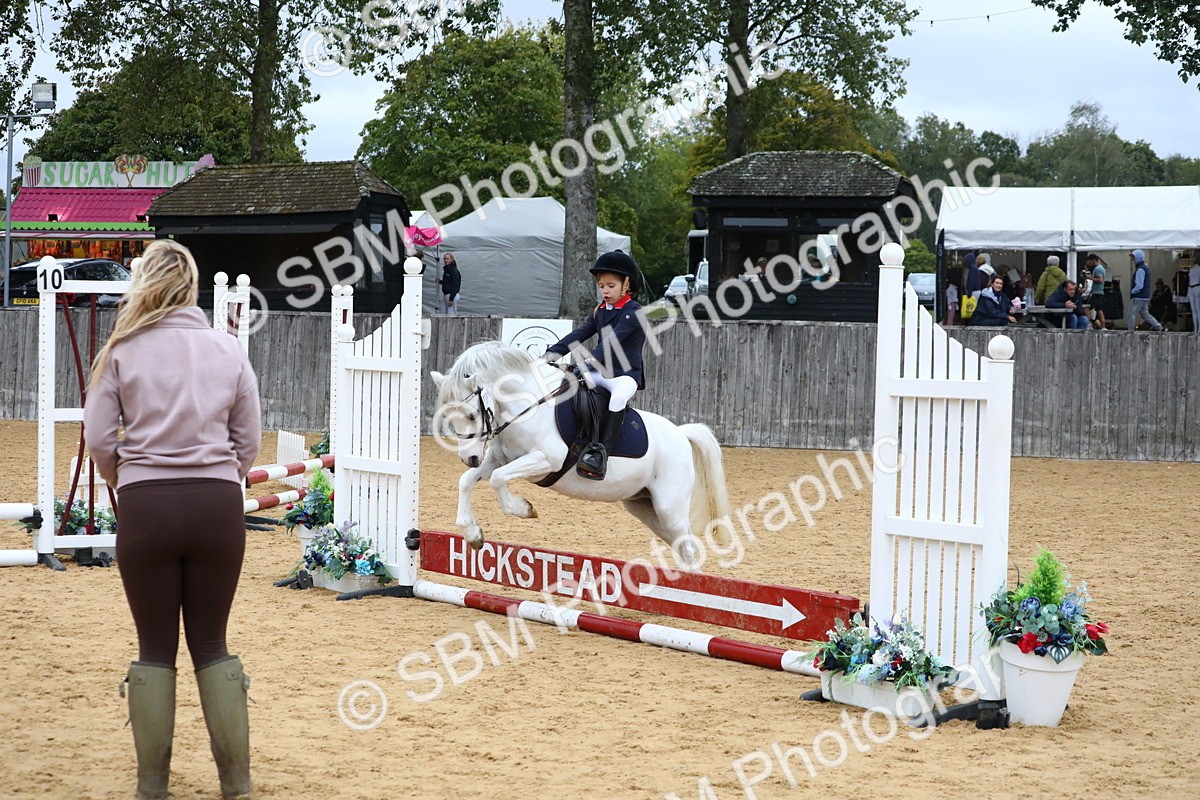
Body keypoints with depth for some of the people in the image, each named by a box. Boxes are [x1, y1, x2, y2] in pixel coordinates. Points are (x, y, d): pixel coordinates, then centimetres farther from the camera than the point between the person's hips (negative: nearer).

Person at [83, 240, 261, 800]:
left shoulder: (123, 350, 1)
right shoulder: (228, 350, 6)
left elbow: (98, 439, -1)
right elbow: (248, 442, 7)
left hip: (146, 506, -2)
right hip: (219, 504, 2)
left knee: (155, 647, 8)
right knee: (212, 644, 11)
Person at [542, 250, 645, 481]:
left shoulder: (633, 312, -10)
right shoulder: (600, 311, 15)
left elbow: (613, 341, -23)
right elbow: (579, 334, 6)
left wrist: (590, 360, -35)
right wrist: (554, 352, -9)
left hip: (625, 374, -8)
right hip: (601, 373, 9)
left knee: (619, 395, -38)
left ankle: (602, 453, -43)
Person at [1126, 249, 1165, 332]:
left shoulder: (1140, 269, -17)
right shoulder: (1146, 268, 15)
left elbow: (1139, 285, -23)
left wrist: (1132, 292, -9)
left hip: (1139, 298, -10)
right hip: (1145, 297, 10)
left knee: (1130, 315, -3)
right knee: (1145, 314, 15)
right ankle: (1160, 328, 11)